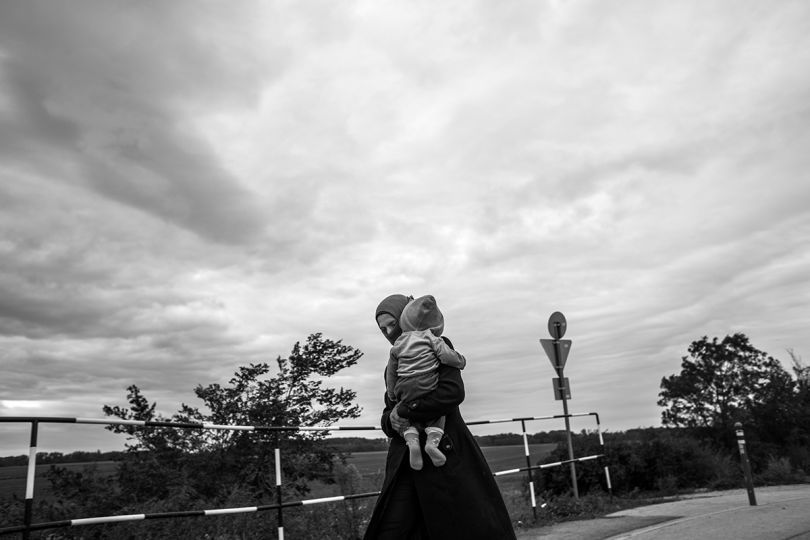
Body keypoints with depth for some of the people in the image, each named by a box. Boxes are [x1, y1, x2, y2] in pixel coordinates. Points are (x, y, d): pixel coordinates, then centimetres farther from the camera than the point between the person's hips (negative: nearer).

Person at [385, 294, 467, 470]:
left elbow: (391, 372, 21)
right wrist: (461, 360, 11)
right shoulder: (430, 337, 1)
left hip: (405, 391, 3)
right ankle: (433, 441, -6)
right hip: (428, 386, -3)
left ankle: (411, 441, -7)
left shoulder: (398, 343, 15)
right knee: (437, 414, 19)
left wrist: (392, 397, 32)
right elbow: (446, 355, -10)